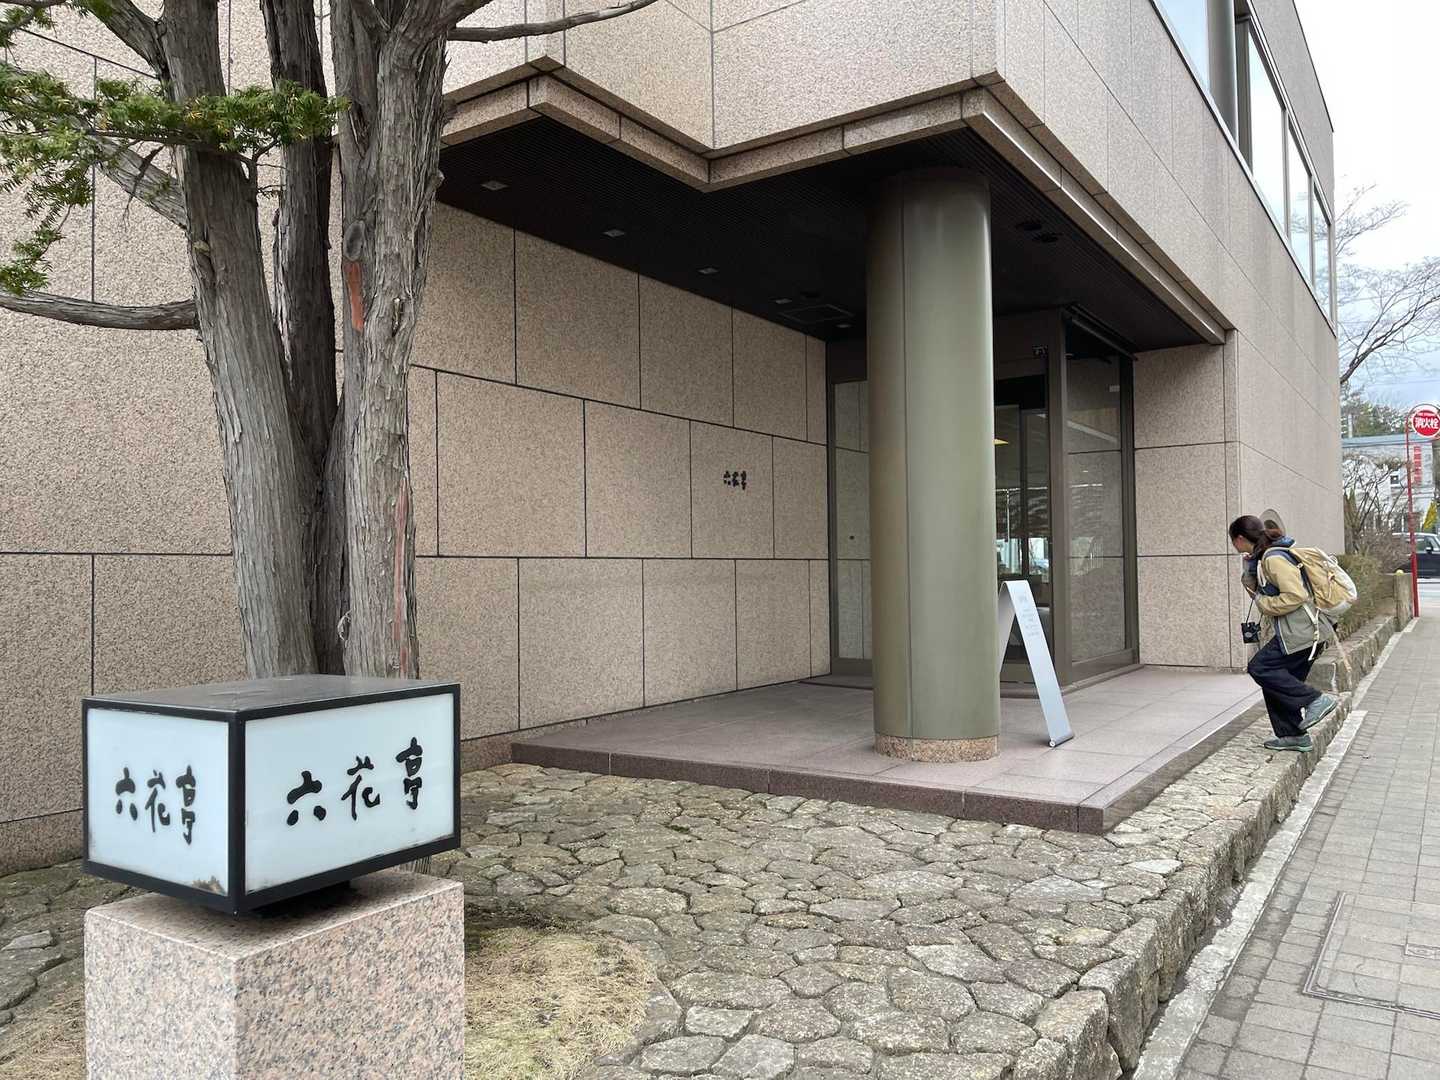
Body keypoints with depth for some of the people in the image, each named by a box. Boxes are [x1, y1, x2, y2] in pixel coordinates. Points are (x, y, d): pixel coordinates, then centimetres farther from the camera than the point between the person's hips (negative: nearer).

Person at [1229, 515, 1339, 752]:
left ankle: (1316, 700, -10)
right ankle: (1293, 735, 16)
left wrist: (1264, 603, -12)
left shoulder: (1274, 559, -16)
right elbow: (1258, 590, 23)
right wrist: (1249, 571, 8)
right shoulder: (1262, 558, 15)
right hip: (1304, 633, 10)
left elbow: (1296, 595, -24)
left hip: (1299, 633, -10)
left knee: (1260, 668, -11)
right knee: (1278, 679, 11)